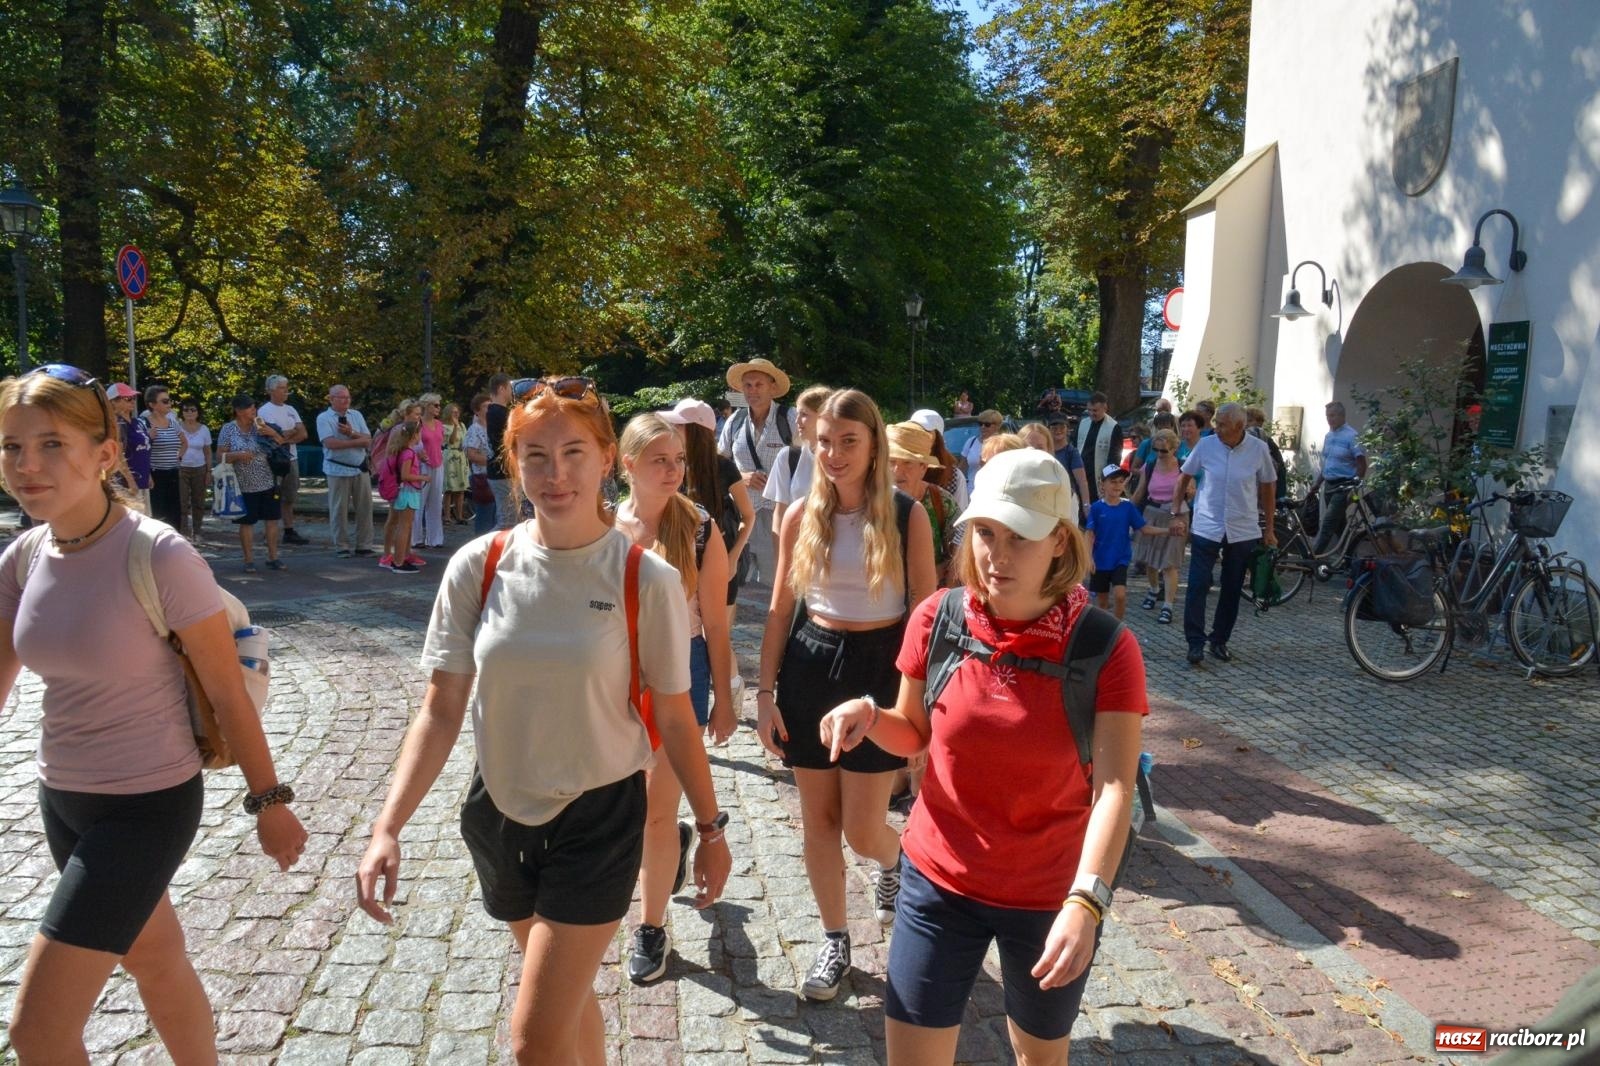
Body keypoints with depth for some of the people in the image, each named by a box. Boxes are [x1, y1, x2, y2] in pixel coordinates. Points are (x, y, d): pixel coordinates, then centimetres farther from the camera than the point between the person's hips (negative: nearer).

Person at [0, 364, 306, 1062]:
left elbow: (228, 694, -15)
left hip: (146, 806, -6)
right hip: (62, 799, 7)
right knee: (156, 962, 25)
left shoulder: (161, 556, -22)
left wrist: (270, 803, -7)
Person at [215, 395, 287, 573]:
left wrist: (272, 433, -11)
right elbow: (220, 455, -3)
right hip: (244, 485, -2)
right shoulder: (228, 429, -1)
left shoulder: (260, 426, 5)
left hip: (268, 483, 3)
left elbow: (282, 444, 8)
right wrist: (237, 455, -20)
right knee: (246, 522, 4)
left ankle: (273, 557, 14)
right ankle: (249, 560, 12)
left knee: (272, 519, 4)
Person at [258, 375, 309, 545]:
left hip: (291, 459, 7)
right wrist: (294, 431, -1)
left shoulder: (290, 410, 15)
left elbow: (303, 434, 5)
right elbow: (278, 436, -17)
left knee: (289, 499, 12)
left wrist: (285, 438, -10)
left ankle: (289, 531, 18)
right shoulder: (265, 411, -6)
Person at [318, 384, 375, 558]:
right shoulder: (324, 418, -3)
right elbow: (330, 443, -17)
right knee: (339, 509, 3)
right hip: (338, 470, -4)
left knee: (365, 506, 4)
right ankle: (341, 546, 14)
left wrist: (351, 433, -15)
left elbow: (367, 440, 3)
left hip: (361, 468, 4)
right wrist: (359, 441, -11)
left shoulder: (356, 415, 10)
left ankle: (363, 545, 13)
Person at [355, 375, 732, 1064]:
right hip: (501, 811, 4)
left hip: (598, 818, -4)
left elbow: (673, 719, -6)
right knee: (567, 996, 24)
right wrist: (388, 828, -10)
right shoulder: (478, 567, -8)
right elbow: (440, 711, -3)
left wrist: (711, 828, 1)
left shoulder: (647, 579, -16)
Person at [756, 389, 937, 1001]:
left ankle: (894, 860, 37)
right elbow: (779, 610, 4)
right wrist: (765, 694, 1)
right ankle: (835, 941, 30)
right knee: (817, 820, 10)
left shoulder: (906, 516, -7)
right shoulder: (801, 516, 0)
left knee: (861, 828, 0)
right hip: (810, 664, 3)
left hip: (880, 667, -3)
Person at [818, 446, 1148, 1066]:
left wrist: (1085, 902, -40)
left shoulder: (1106, 649, -18)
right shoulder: (936, 620, -11)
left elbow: (1115, 787, -26)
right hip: (938, 882, 1)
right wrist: (870, 716, -19)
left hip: (1050, 898, -1)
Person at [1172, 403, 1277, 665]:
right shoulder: (1206, 445, -7)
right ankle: (1196, 643, -1)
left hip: (1243, 531, 1)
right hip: (1206, 528, -1)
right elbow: (1184, 478, 6)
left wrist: (1269, 529, 8)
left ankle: (1219, 641, 22)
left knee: (1232, 590, 9)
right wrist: (1176, 513, 3)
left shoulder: (1258, 449, -5)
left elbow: (1268, 487, 6)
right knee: (1198, 586, -7)